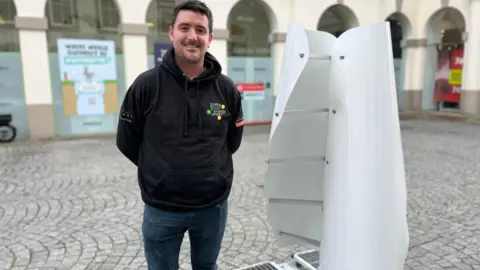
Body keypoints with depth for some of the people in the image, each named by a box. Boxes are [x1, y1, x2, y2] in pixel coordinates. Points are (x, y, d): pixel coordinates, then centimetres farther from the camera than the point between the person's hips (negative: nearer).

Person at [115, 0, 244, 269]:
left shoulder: (226, 89, -4)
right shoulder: (146, 85, -10)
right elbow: (127, 142, 0)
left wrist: (210, 168, 9)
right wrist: (162, 170, 6)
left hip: (213, 206, 2)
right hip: (162, 209, -1)